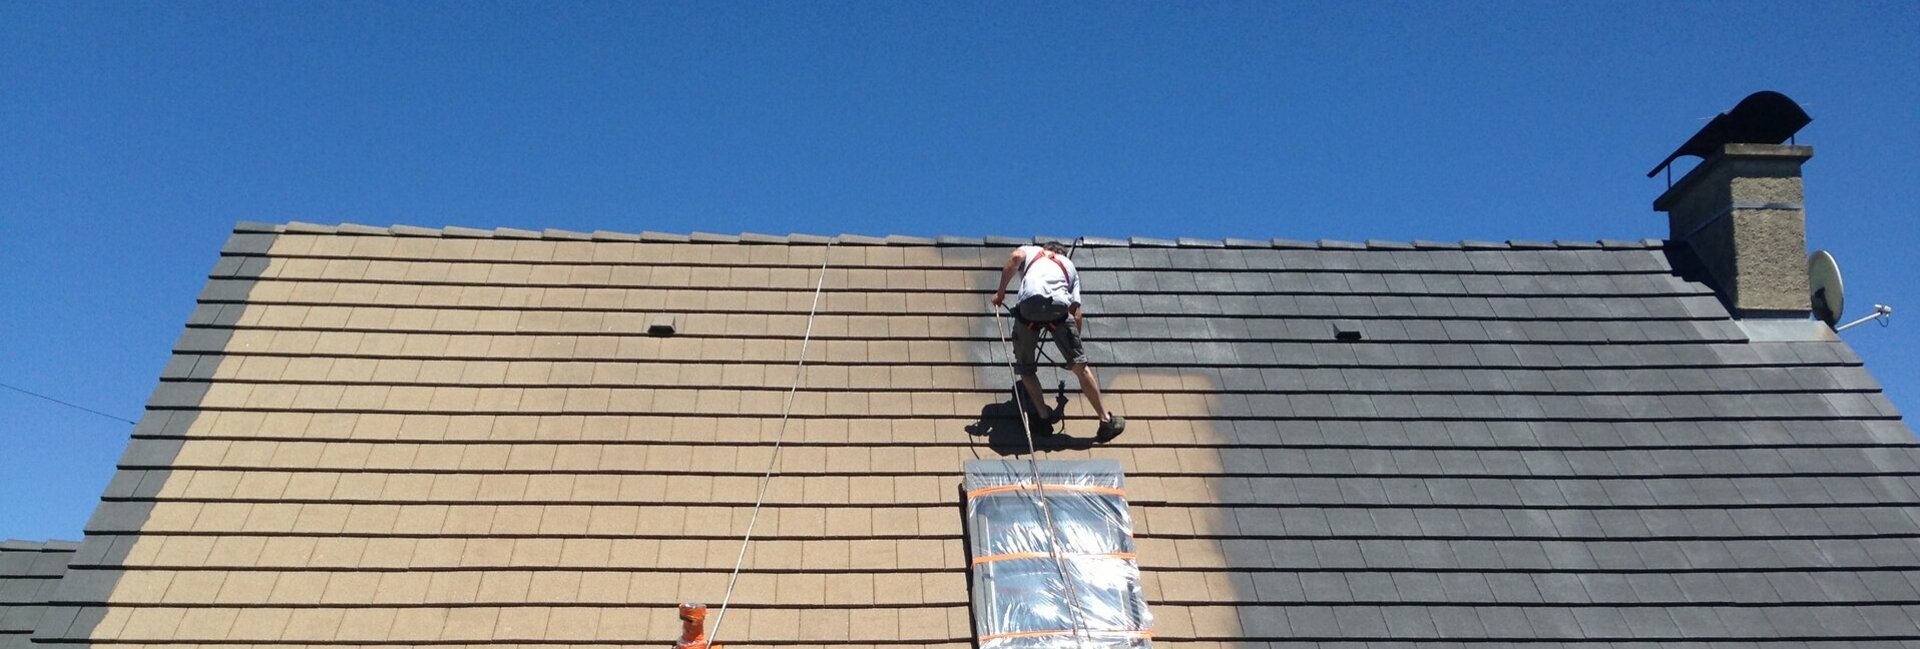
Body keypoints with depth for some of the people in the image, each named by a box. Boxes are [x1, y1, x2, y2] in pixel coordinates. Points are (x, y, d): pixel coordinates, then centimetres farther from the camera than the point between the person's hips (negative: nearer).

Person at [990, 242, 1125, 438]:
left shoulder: (1030, 251, 33)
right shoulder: (1070, 265, 36)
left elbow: (1015, 257, 5)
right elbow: (1076, 311, 26)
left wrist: (1000, 293, 10)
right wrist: (1076, 338, 35)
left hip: (1028, 306, -1)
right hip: (1059, 307, 1)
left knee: (1025, 368, 16)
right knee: (1079, 365, 10)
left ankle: (1044, 417, 9)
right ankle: (1106, 420, 16)